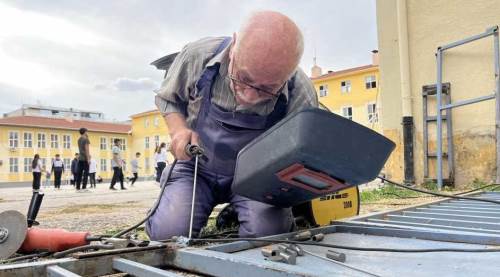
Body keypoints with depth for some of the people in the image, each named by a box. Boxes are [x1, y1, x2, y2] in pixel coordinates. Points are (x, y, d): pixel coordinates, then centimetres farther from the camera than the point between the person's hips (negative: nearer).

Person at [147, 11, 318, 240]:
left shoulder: (302, 96, -26)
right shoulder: (197, 56, -21)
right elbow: (167, 99, 1)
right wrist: (178, 130, -19)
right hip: (197, 167, 1)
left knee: (269, 232, -27)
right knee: (167, 233, -21)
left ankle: (236, 213, 9)